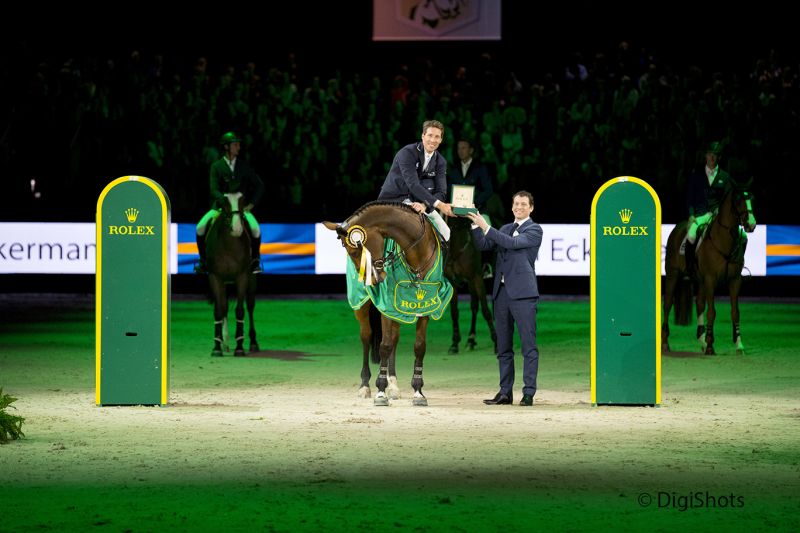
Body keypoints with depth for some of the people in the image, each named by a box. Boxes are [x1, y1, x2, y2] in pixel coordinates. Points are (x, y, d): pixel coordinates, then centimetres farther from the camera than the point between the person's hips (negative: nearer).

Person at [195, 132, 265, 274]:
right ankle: (204, 261, -4)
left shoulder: (244, 166, 4)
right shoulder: (216, 166, 0)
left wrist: (251, 204, -3)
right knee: (201, 227, -23)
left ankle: (255, 261, -5)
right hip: (220, 206, 0)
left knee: (255, 229, -28)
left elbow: (259, 186, 8)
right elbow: (214, 190, -10)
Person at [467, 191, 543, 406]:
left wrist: (486, 227, -17)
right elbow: (483, 245, 12)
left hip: (522, 292, -7)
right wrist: (476, 225, -3)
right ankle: (505, 392, 13)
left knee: (528, 344, -7)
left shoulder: (534, 230, -1)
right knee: (503, 346, 9)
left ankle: (529, 392, -8)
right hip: (502, 292, 7)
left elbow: (513, 243, -16)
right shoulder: (506, 229, 19)